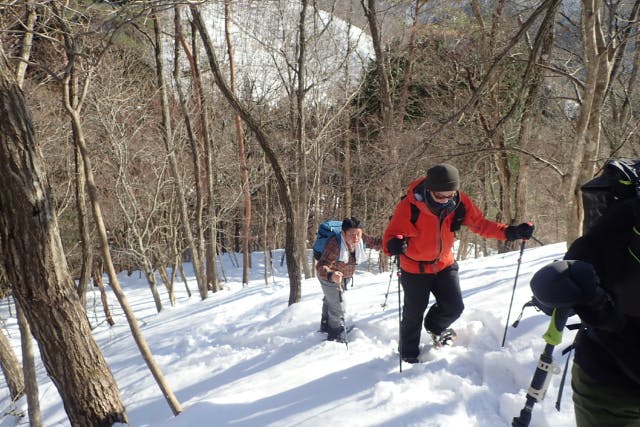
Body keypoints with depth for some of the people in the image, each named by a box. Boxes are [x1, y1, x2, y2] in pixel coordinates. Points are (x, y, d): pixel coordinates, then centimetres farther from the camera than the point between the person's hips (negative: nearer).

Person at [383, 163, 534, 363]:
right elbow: (391, 233, -26)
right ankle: (409, 355, 32)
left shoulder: (460, 202, -15)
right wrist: (395, 244, -49)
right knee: (413, 314, 6)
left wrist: (510, 232, -18)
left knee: (454, 307, 6)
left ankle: (435, 326, 42)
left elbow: (480, 224, -6)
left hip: (445, 264, 4)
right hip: (415, 268, -4)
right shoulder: (410, 205, -29)